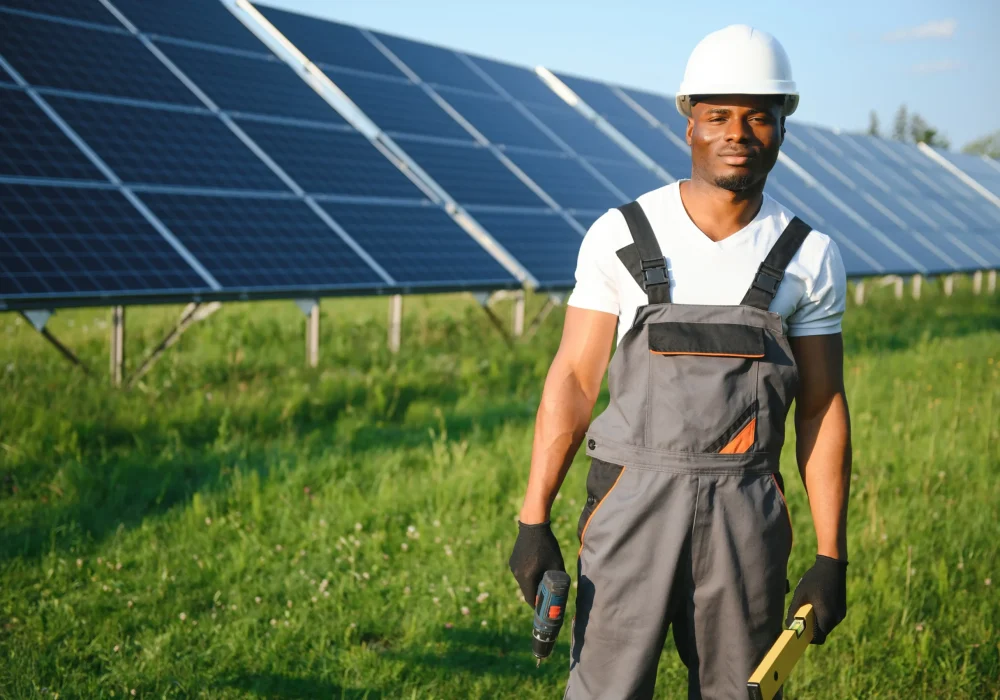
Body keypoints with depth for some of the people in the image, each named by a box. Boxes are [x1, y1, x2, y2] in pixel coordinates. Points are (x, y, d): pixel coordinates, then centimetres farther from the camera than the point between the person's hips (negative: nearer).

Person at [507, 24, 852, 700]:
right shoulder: (620, 237, -1)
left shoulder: (810, 257, 3)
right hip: (633, 501, -1)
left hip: (747, 515, 2)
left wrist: (831, 557, 2)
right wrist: (533, 519, -6)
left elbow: (822, 409, 6)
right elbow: (573, 380, 0)